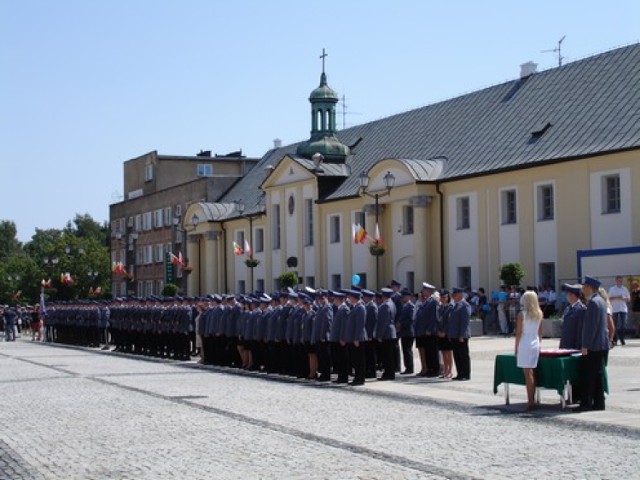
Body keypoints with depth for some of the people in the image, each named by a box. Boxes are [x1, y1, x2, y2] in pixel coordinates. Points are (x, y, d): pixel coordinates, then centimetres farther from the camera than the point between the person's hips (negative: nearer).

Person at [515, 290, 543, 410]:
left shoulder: (522, 314, -9)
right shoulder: (539, 314, 6)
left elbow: (518, 332, -8)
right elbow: (540, 332, 12)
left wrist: (516, 347, -1)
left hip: (524, 345, -5)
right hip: (535, 344, 5)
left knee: (527, 373, -5)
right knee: (532, 373, 12)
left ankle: (530, 401, -7)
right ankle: (532, 400, 14)